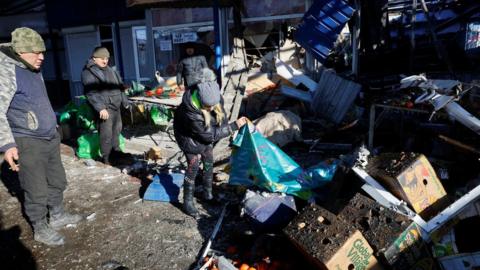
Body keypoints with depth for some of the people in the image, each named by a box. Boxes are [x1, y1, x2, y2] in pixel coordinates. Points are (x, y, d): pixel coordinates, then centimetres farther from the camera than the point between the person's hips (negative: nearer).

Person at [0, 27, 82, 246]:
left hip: (50, 137, 9)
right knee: (37, 190, 3)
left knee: (57, 181, 19)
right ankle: (40, 229, 21)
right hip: (28, 143, -9)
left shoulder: (34, 70, 11)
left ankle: (57, 216, 37)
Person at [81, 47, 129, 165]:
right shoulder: (88, 72, -10)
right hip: (105, 108, -8)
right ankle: (106, 156, 4)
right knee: (107, 133, -8)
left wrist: (124, 101, 22)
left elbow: (120, 86, 24)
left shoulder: (110, 70, 17)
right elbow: (91, 93, -19)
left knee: (117, 129, 17)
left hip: (116, 106, 9)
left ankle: (116, 150, 33)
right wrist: (100, 108, -26)